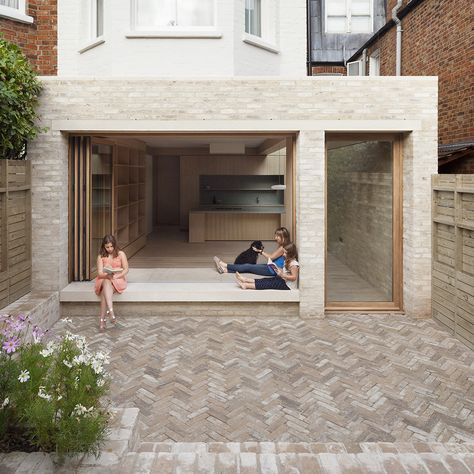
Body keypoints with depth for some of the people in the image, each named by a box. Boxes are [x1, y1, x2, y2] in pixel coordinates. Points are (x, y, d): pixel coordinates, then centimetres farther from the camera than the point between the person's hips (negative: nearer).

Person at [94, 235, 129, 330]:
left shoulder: (121, 254, 3)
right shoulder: (101, 256, 5)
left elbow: (126, 269, 1)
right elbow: (99, 273, -2)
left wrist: (116, 276, -16)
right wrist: (107, 275, -24)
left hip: (118, 280, -1)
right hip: (104, 280, 1)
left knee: (105, 291, -34)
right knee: (106, 283, -38)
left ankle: (102, 319, -38)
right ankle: (111, 312, -51)